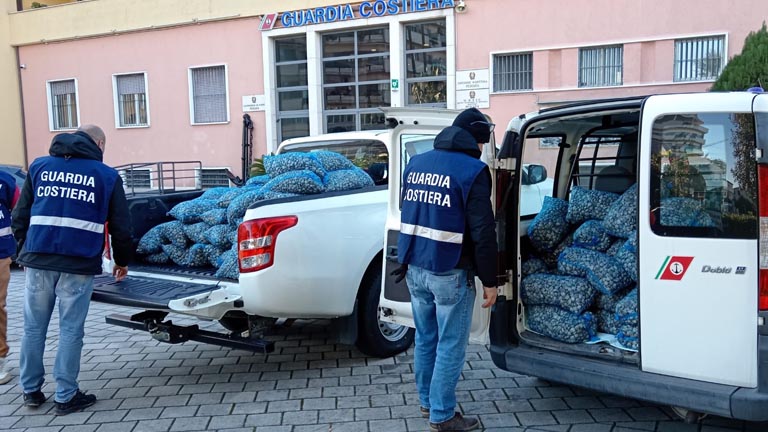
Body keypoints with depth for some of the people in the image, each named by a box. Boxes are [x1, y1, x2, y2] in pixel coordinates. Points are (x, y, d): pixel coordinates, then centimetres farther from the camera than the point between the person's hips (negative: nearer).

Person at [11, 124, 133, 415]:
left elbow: (19, 216, 13)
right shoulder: (107, 175, 5)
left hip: (37, 261, 3)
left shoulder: (39, 166, 13)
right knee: (70, 331, 4)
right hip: (79, 264, -3)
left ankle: (31, 391, 25)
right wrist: (122, 261, 19)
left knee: (34, 327, 14)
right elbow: (120, 226, 6)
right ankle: (66, 397, 12)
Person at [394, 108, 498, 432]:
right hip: (449, 272, -7)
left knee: (425, 338, 19)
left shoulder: (416, 163, 11)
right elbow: (482, 232, -14)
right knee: (450, 345, 5)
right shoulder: (472, 170, -11)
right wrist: (489, 281, -7)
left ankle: (427, 401, 33)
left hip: (415, 269, 7)